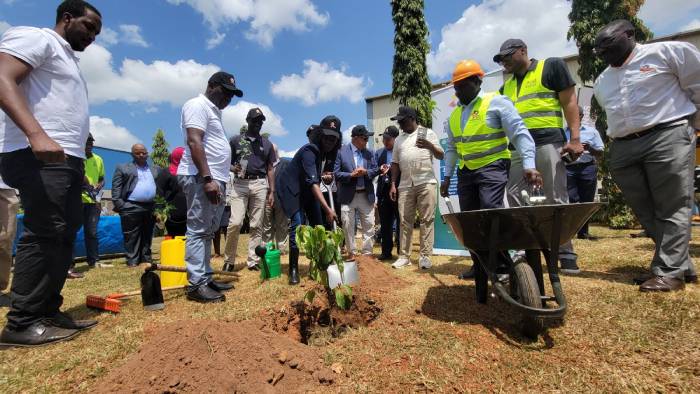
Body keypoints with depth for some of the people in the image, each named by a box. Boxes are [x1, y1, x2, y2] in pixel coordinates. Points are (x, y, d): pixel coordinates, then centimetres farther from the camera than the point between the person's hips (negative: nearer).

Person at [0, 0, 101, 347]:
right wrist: (36, 135, -30)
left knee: (65, 236, 7)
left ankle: (48, 312, 14)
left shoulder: (69, 60, 29)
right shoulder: (35, 38, 2)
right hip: (38, 155, -9)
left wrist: (78, 160, 20)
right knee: (44, 234, -12)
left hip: (68, 159, 9)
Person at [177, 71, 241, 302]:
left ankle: (206, 278, 16)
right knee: (198, 231, -8)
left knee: (207, 232, 9)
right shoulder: (198, 105, -3)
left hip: (215, 180, 10)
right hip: (201, 179, -10)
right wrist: (207, 178, -24)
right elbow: (194, 142, -16)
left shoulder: (214, 111, 26)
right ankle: (196, 285, -4)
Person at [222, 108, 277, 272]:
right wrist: (234, 168, -13)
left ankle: (253, 261, 9)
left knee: (256, 225, 2)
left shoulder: (267, 143, 15)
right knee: (235, 222, -11)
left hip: (260, 184, 2)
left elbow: (270, 169, 13)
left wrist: (272, 191, 6)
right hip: (240, 184, -2)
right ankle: (228, 261, 4)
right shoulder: (236, 140, 10)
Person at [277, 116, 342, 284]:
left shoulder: (326, 152, -1)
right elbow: (313, 182, -38)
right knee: (297, 225, -19)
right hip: (291, 189, -8)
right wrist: (327, 209, -44)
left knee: (318, 226, 3)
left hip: (308, 190, 8)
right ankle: (294, 270, -8)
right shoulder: (309, 151, -27)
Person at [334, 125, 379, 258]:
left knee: (369, 225, 7)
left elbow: (375, 170, 6)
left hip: (366, 195, 3)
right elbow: (336, 173, -7)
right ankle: (351, 254, 20)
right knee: (348, 227, 5)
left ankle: (367, 253, 20)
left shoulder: (369, 153, 8)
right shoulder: (341, 152, -4)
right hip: (348, 195, -3)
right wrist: (351, 174, -21)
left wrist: (365, 172, -14)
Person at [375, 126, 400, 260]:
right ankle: (386, 252, 23)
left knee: (400, 223, 6)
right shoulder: (379, 152, 13)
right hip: (383, 192, 5)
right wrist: (380, 169, -12)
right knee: (385, 224, 11)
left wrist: (390, 169, -18)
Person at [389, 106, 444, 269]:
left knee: (427, 220, -4)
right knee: (405, 221, 3)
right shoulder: (399, 139, 18)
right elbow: (395, 164, 17)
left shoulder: (428, 133, 8)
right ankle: (404, 256, 9)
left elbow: (441, 156, 4)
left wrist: (430, 146, -15)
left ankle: (425, 256, 2)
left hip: (426, 183, -3)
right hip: (405, 185, 4)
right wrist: (393, 185, 9)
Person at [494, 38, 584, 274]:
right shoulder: (507, 86, 21)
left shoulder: (552, 67, 7)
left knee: (557, 199, -2)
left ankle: (566, 254, 7)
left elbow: (569, 102, -1)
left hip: (547, 143, -5)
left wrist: (575, 139, -11)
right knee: (513, 197, 0)